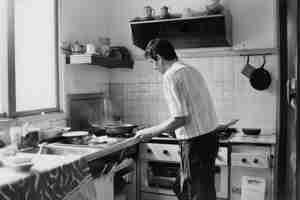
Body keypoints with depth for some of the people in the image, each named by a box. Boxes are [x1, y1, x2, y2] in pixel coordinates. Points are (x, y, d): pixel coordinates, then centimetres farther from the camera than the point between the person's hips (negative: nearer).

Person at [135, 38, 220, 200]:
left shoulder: (171, 76, -15)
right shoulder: (191, 70, 12)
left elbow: (180, 118, -19)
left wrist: (151, 132, -8)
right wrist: (172, 128, 22)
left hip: (195, 142, -9)